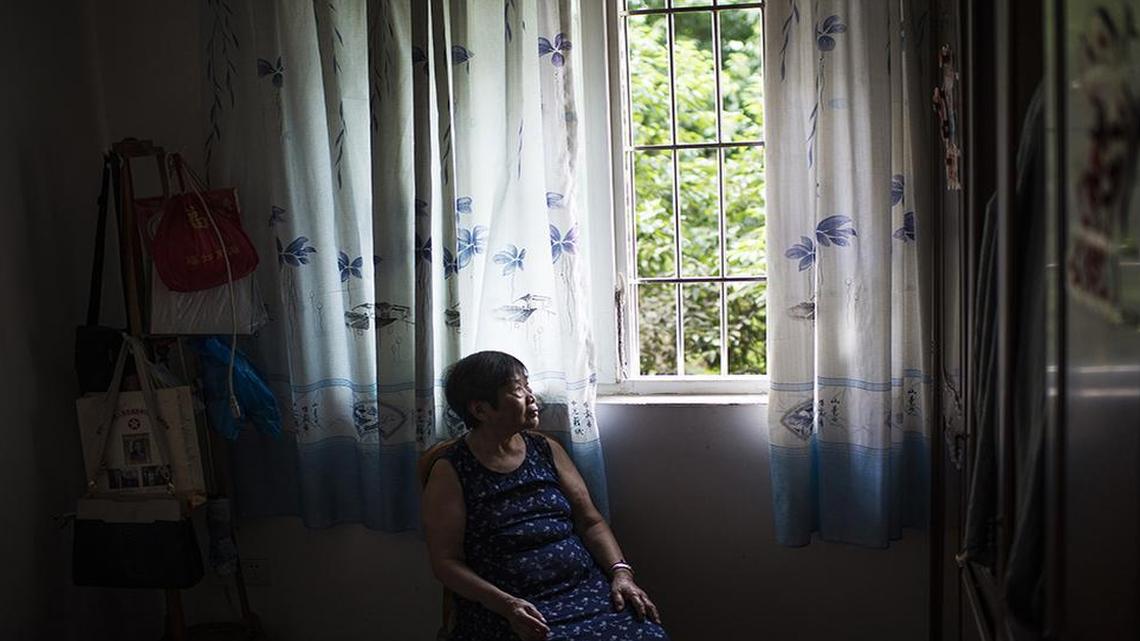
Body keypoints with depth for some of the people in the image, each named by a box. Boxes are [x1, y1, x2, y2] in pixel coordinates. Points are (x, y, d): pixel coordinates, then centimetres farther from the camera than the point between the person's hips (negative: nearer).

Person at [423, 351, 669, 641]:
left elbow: (591, 522, 13)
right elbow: (446, 561, -3)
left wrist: (621, 573, -4)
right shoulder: (449, 472, 0)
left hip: (584, 585, 5)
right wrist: (506, 604, -17)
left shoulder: (547, 449, 13)